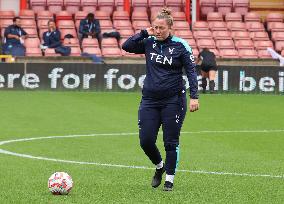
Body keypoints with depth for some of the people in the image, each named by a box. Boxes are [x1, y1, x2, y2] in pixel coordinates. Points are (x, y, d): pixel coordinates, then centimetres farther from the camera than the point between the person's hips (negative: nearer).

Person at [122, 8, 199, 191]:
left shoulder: (180, 45, -5)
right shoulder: (149, 43, 5)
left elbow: (191, 71, -6)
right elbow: (126, 46, -1)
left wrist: (194, 96, -14)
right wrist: (144, 33, -7)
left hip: (173, 100, -3)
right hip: (150, 100, 3)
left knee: (171, 142, 1)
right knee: (145, 140, -1)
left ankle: (169, 179, 13)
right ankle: (159, 166, 27)